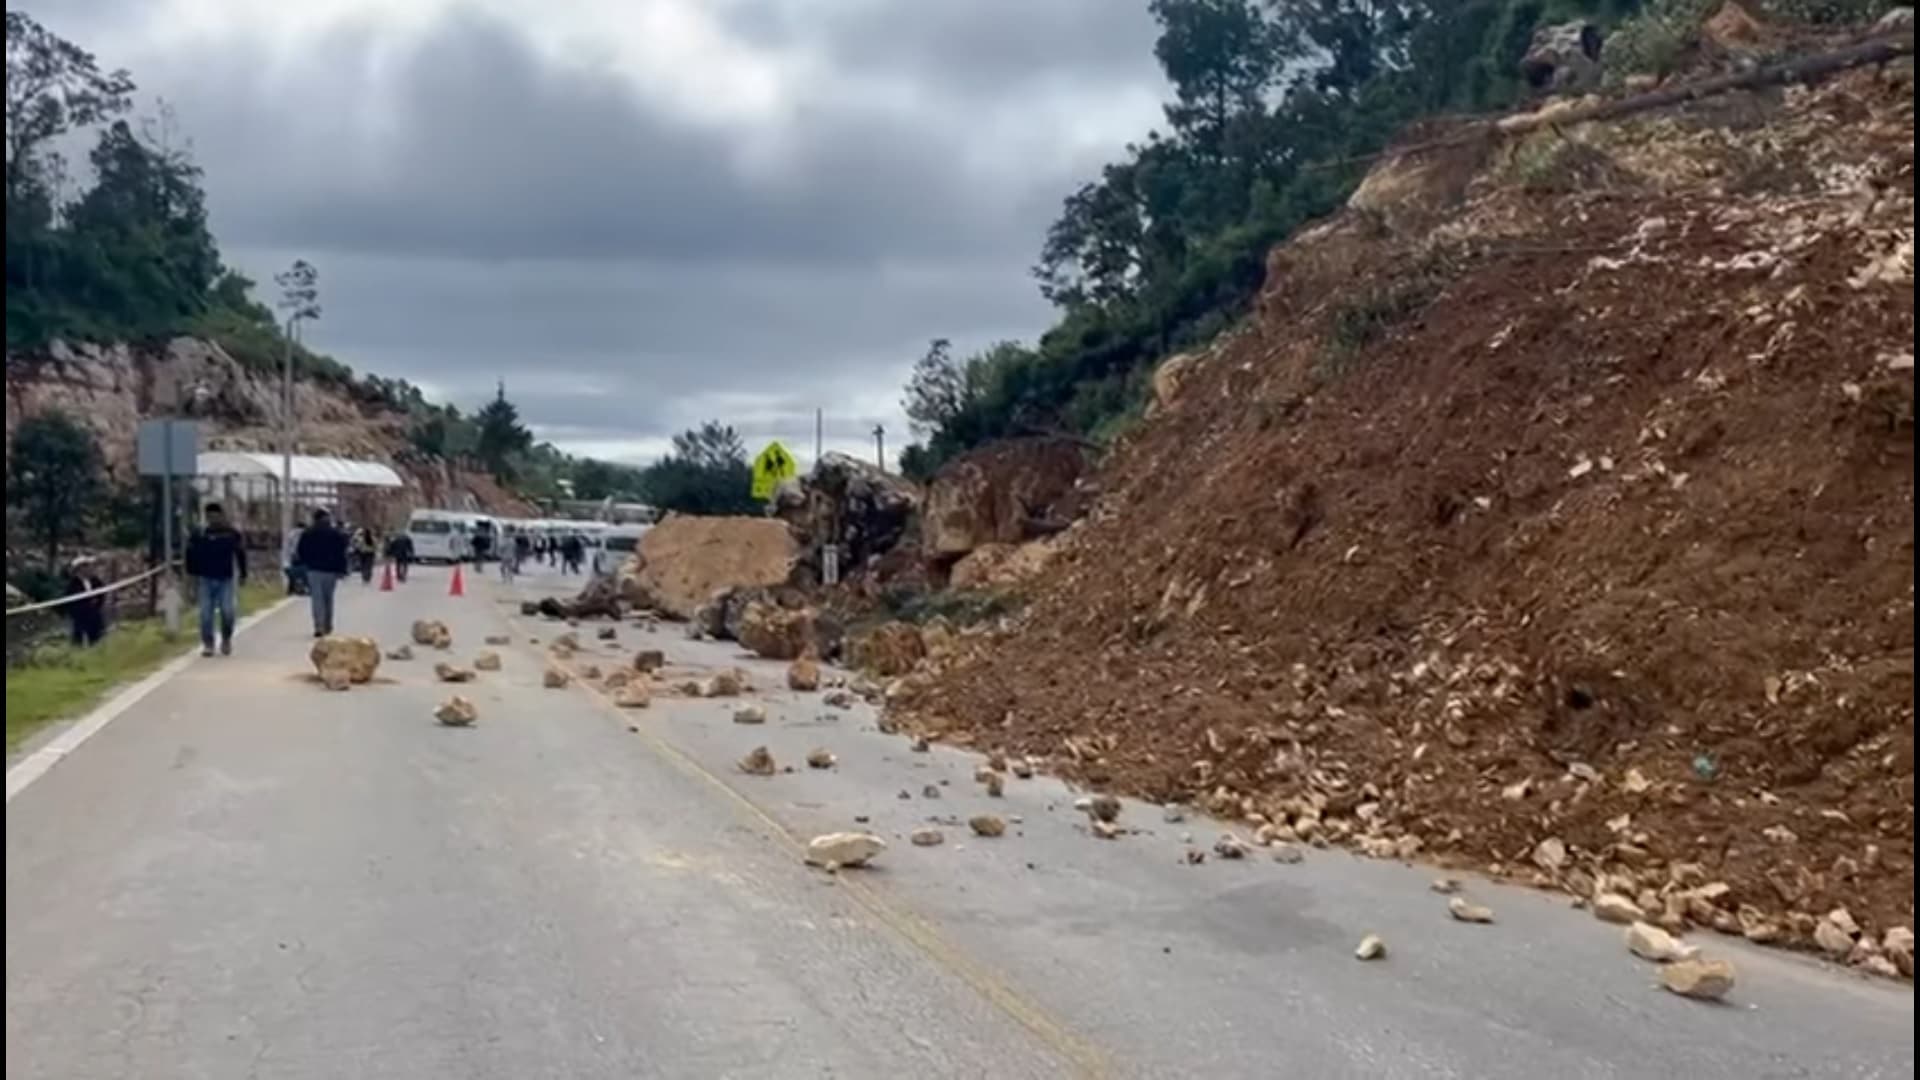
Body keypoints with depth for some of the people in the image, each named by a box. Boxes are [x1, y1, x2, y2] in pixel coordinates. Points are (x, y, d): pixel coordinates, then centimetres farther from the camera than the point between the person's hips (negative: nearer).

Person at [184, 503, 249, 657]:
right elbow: (191, 554, 8)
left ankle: (226, 639, 17)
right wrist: (193, 573, 4)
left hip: (226, 579, -1)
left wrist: (242, 575, 9)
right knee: (206, 613, 0)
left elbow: (241, 555, 8)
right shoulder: (199, 534, -1)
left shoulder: (233, 534, 0)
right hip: (206, 579, 1)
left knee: (227, 611, -8)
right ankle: (207, 644, 10)